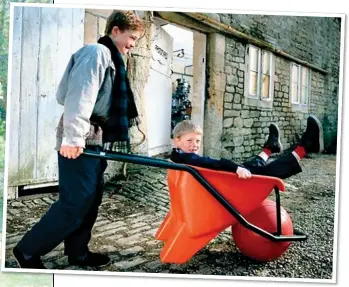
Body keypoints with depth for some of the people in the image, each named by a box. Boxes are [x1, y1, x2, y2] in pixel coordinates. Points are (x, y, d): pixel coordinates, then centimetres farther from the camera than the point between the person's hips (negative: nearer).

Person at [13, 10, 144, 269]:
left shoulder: (111, 58, 22)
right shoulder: (97, 52, -10)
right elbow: (79, 95, -23)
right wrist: (73, 137, -30)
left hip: (96, 140, 10)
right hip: (80, 141, -10)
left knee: (91, 199, 12)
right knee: (75, 202, -8)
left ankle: (77, 252, 23)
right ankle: (28, 251, 4)